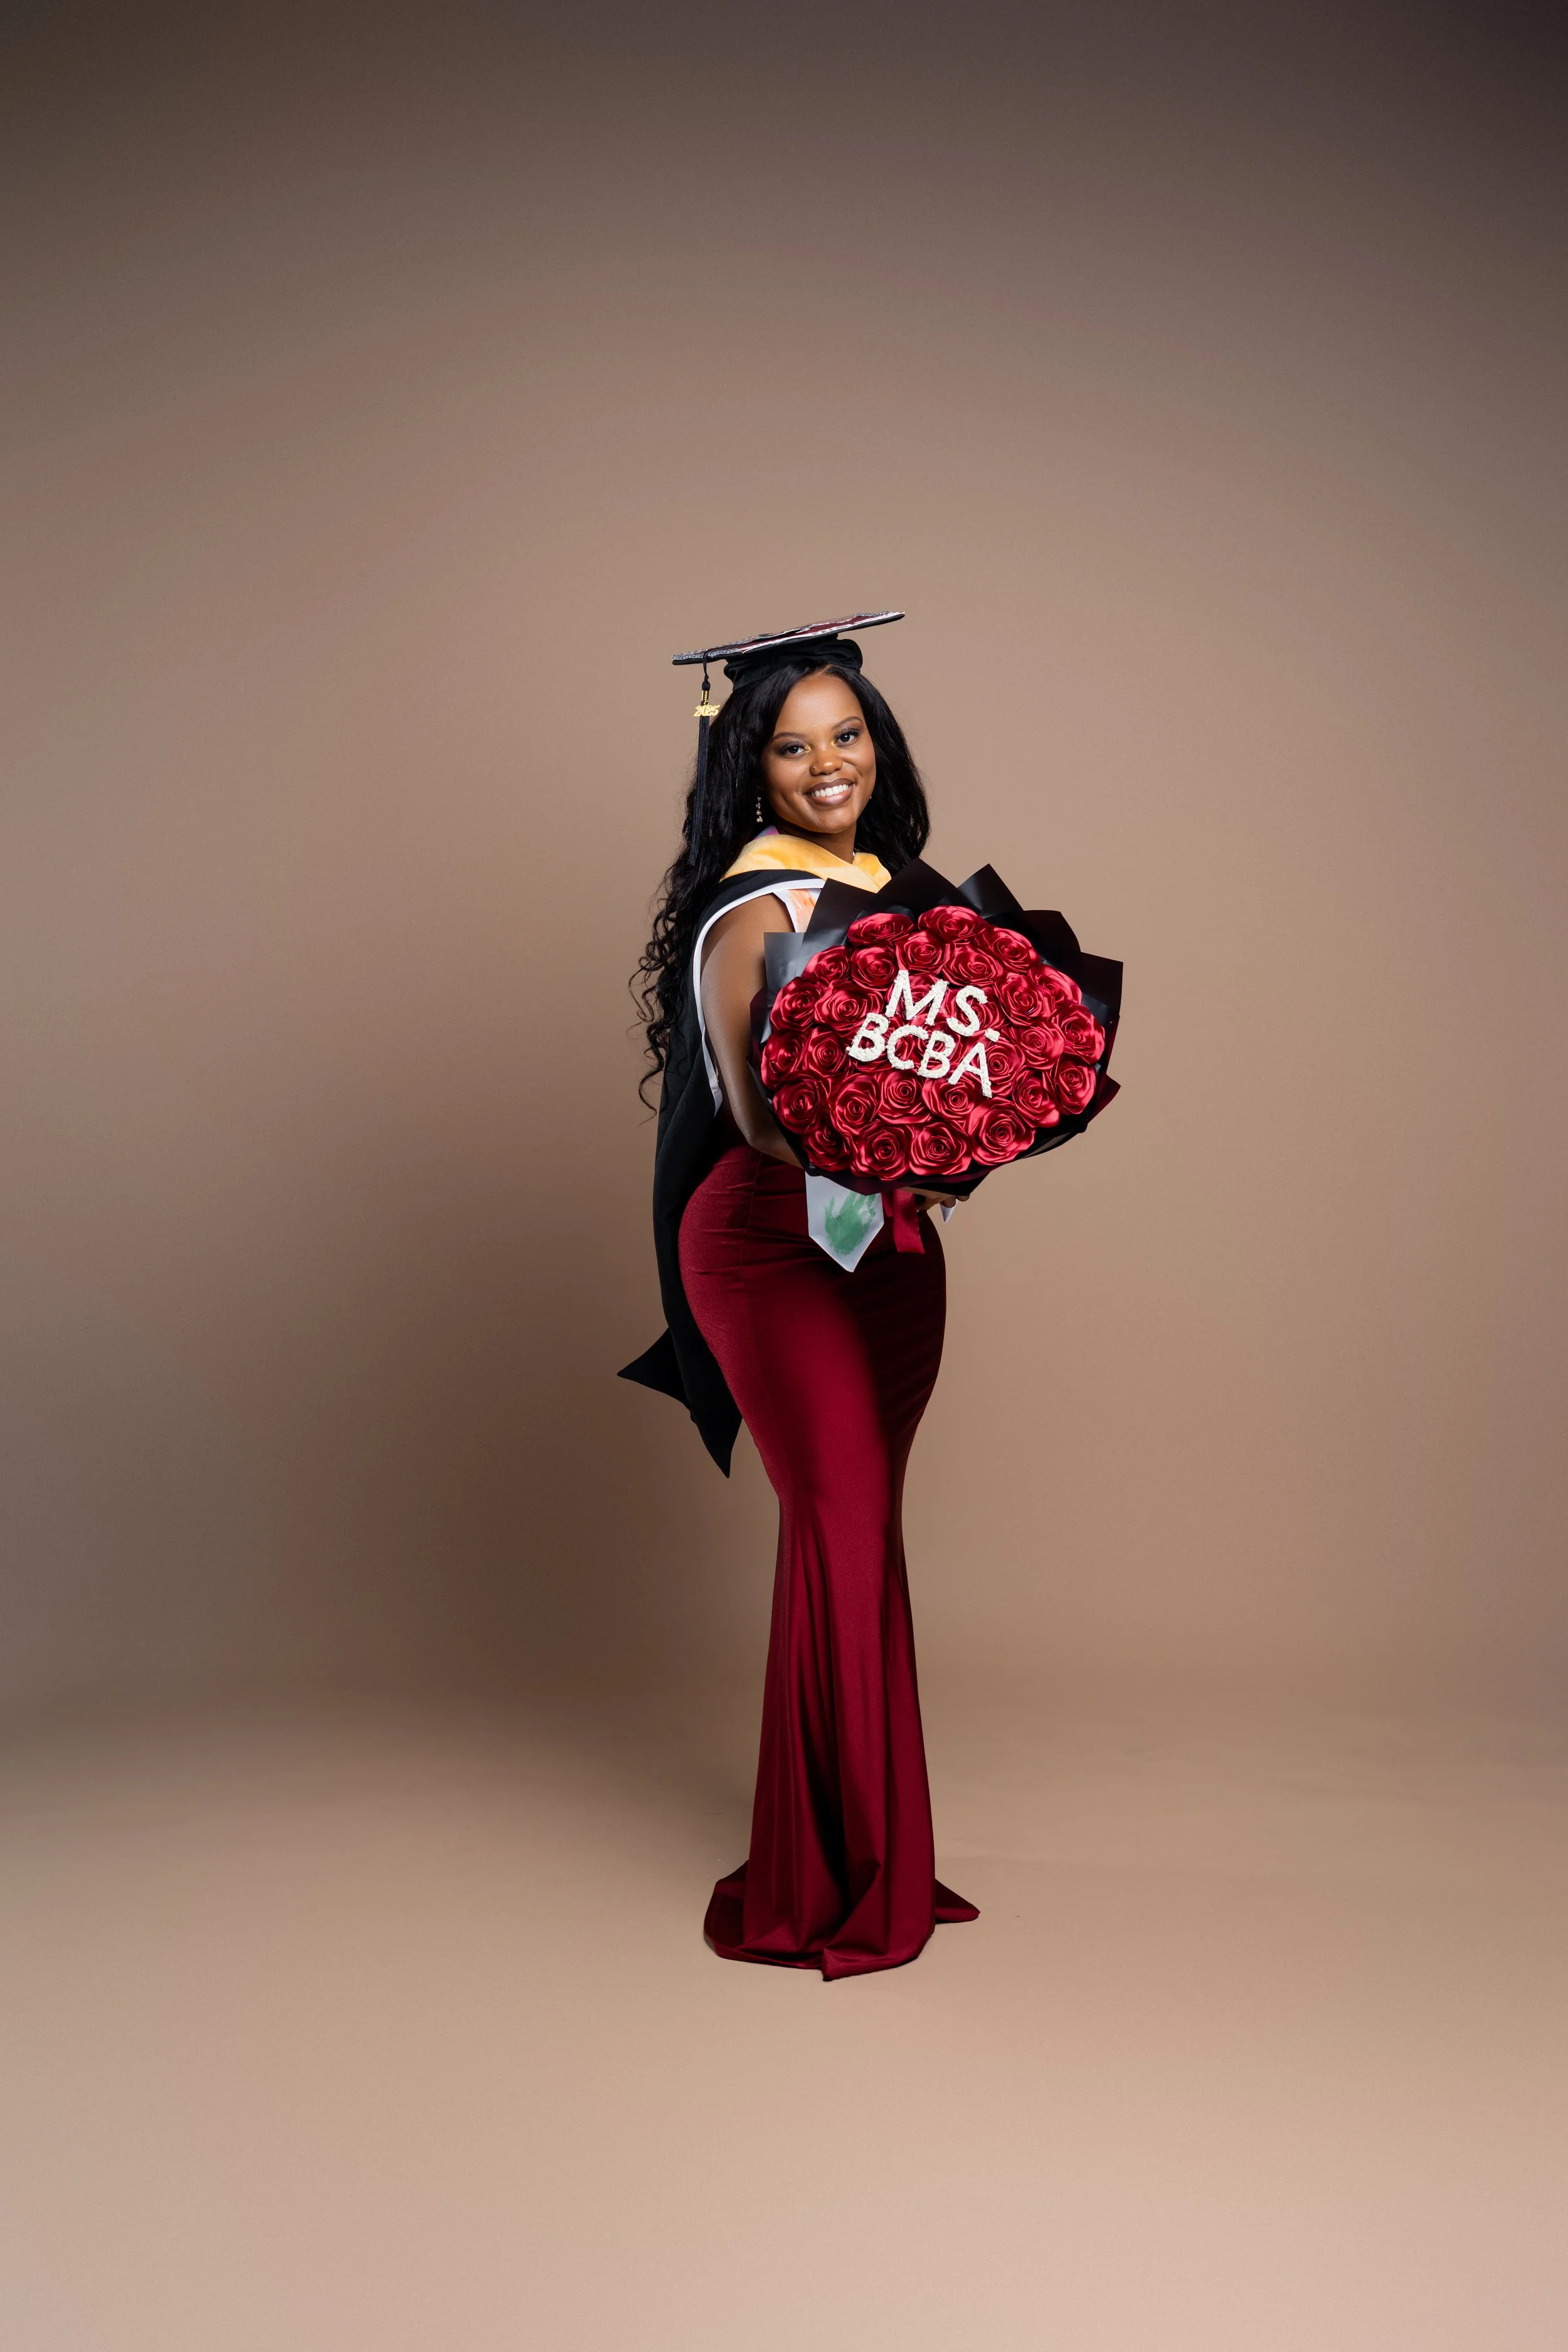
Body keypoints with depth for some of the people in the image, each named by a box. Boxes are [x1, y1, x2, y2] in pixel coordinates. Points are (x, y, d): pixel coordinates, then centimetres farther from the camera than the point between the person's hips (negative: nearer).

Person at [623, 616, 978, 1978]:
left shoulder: (892, 885, 12)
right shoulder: (751, 911, -12)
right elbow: (760, 1115, -23)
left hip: (894, 1240, 7)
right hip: (781, 1243, -7)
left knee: (862, 1531, 12)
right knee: (841, 1532, -6)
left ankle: (873, 1856, 25)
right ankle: (829, 1890, 8)